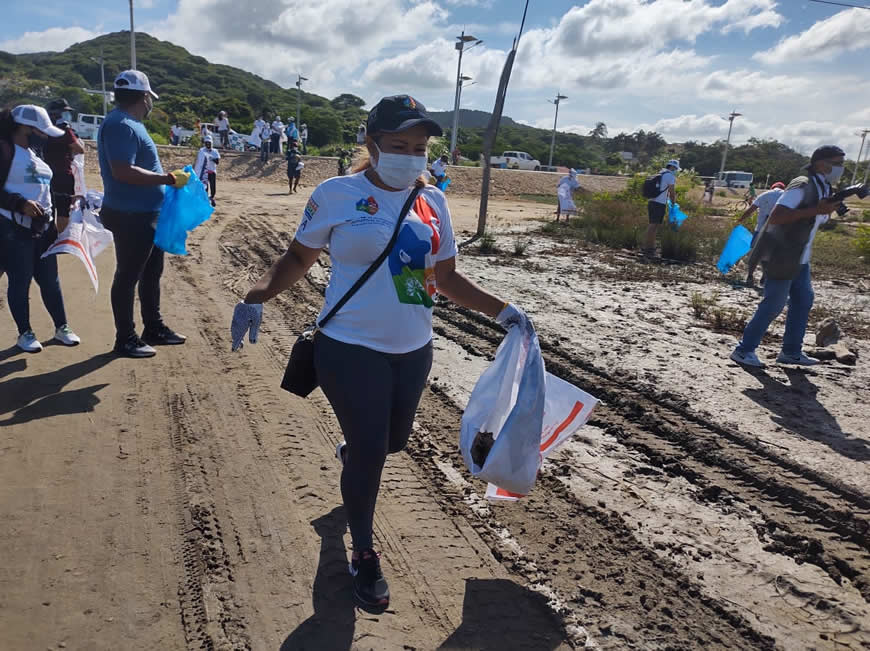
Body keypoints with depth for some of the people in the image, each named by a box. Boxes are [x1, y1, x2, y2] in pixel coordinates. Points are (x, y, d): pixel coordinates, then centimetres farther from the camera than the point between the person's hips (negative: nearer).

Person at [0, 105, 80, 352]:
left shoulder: (34, 153, 15)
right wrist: (20, 204, -25)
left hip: (43, 226, 8)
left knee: (50, 278, 11)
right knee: (20, 280, 2)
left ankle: (61, 327, 21)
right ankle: (25, 333, 14)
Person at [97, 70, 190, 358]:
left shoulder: (129, 124, 15)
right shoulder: (120, 125, -17)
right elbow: (122, 171, -27)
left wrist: (165, 178, 20)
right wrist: (166, 178, -24)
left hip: (145, 214, 11)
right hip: (131, 216, -11)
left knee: (152, 272, 18)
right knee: (128, 276, -1)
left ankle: (154, 328, 30)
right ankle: (126, 339, 10)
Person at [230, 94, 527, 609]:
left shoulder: (433, 201, 5)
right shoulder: (338, 193, -8)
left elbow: (447, 278, 11)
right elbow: (299, 259, -2)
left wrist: (501, 310, 5)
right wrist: (258, 296, -18)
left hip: (414, 350, 5)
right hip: (351, 350, -5)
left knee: (392, 441, 21)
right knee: (369, 454, 1)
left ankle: (351, 453, 60)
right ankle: (364, 554, 29)